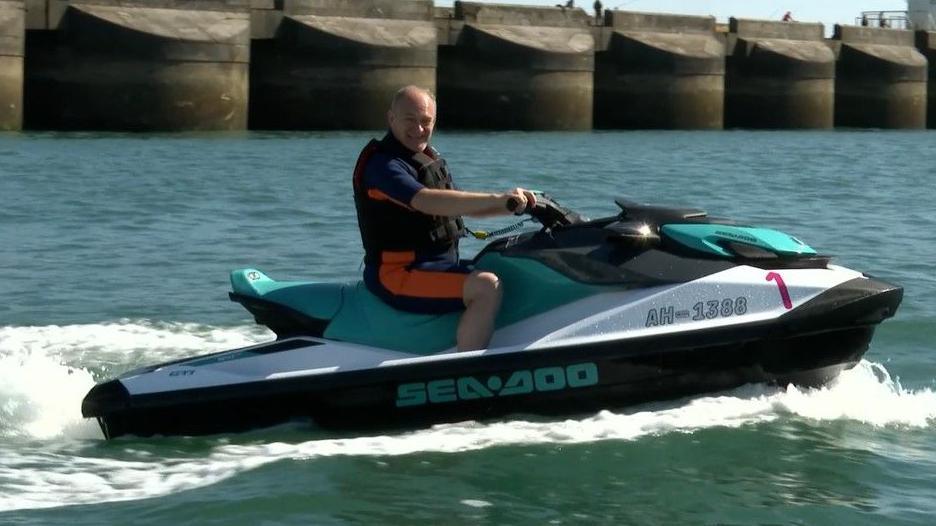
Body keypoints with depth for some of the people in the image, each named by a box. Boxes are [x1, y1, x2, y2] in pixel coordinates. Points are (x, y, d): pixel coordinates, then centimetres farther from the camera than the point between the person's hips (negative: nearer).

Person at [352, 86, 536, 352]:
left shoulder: (430, 159, 16)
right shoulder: (382, 164, -16)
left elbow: (459, 206, 23)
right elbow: (428, 201, -31)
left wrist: (513, 207, 8)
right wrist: (497, 199, -36)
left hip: (441, 264, 10)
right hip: (397, 273, -10)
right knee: (487, 287, -28)